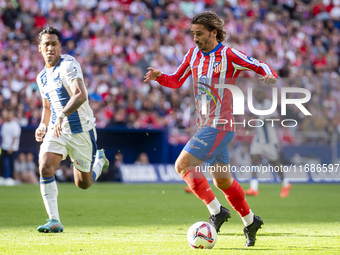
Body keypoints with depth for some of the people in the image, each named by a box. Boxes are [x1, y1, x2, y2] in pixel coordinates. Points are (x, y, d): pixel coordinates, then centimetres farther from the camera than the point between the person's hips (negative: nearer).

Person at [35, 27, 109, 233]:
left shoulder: (68, 65, -15)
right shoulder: (42, 77, 10)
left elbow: (81, 95, -30)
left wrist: (62, 116, -43)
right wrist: (43, 125, 5)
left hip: (81, 129, -5)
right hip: (56, 130, 5)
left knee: (84, 183, 7)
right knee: (45, 168, -20)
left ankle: (99, 160, 41)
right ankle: (54, 221, -17)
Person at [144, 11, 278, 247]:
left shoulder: (229, 55, -11)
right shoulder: (193, 54, 9)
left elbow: (260, 67, -7)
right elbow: (176, 81, 18)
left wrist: (269, 77, -30)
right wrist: (159, 77, -2)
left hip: (219, 126, -8)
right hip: (206, 126, 8)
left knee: (183, 165, -16)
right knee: (222, 180, 16)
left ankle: (216, 211, -10)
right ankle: (250, 221, 30)